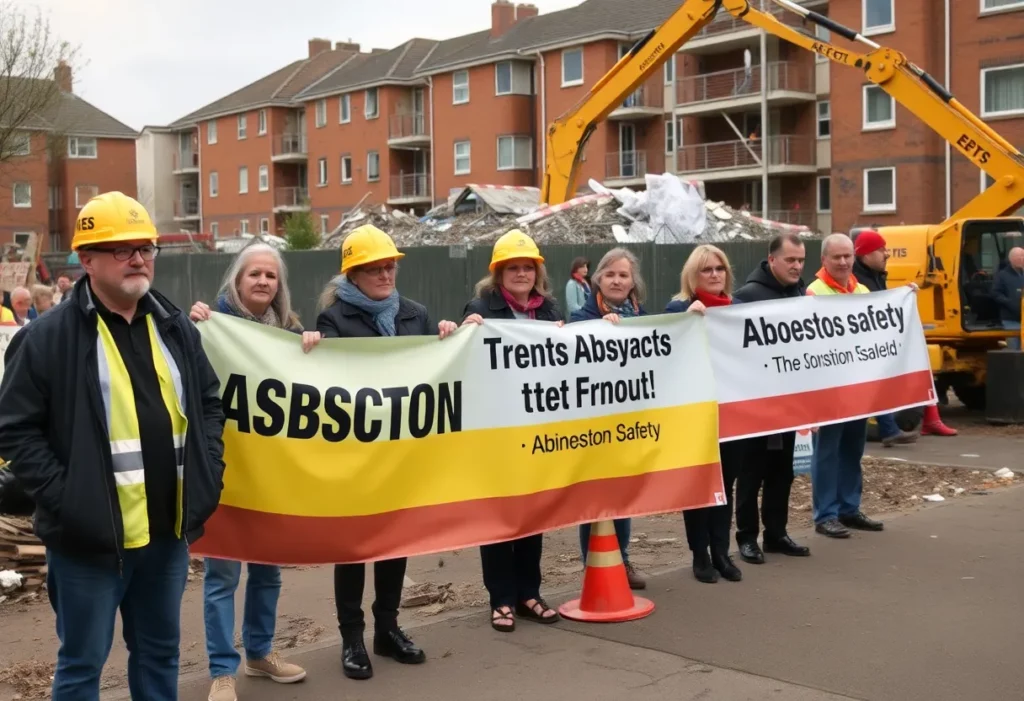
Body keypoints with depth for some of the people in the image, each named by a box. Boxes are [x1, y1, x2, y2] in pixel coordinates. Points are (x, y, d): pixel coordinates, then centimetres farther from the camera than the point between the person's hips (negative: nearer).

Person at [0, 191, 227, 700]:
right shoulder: (48, 336, -10)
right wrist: (62, 497, -15)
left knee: (160, 651, 19)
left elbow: (209, 402, 18)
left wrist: (208, 472, 6)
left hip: (168, 529, 5)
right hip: (91, 536, -5)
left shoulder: (175, 327, 8)